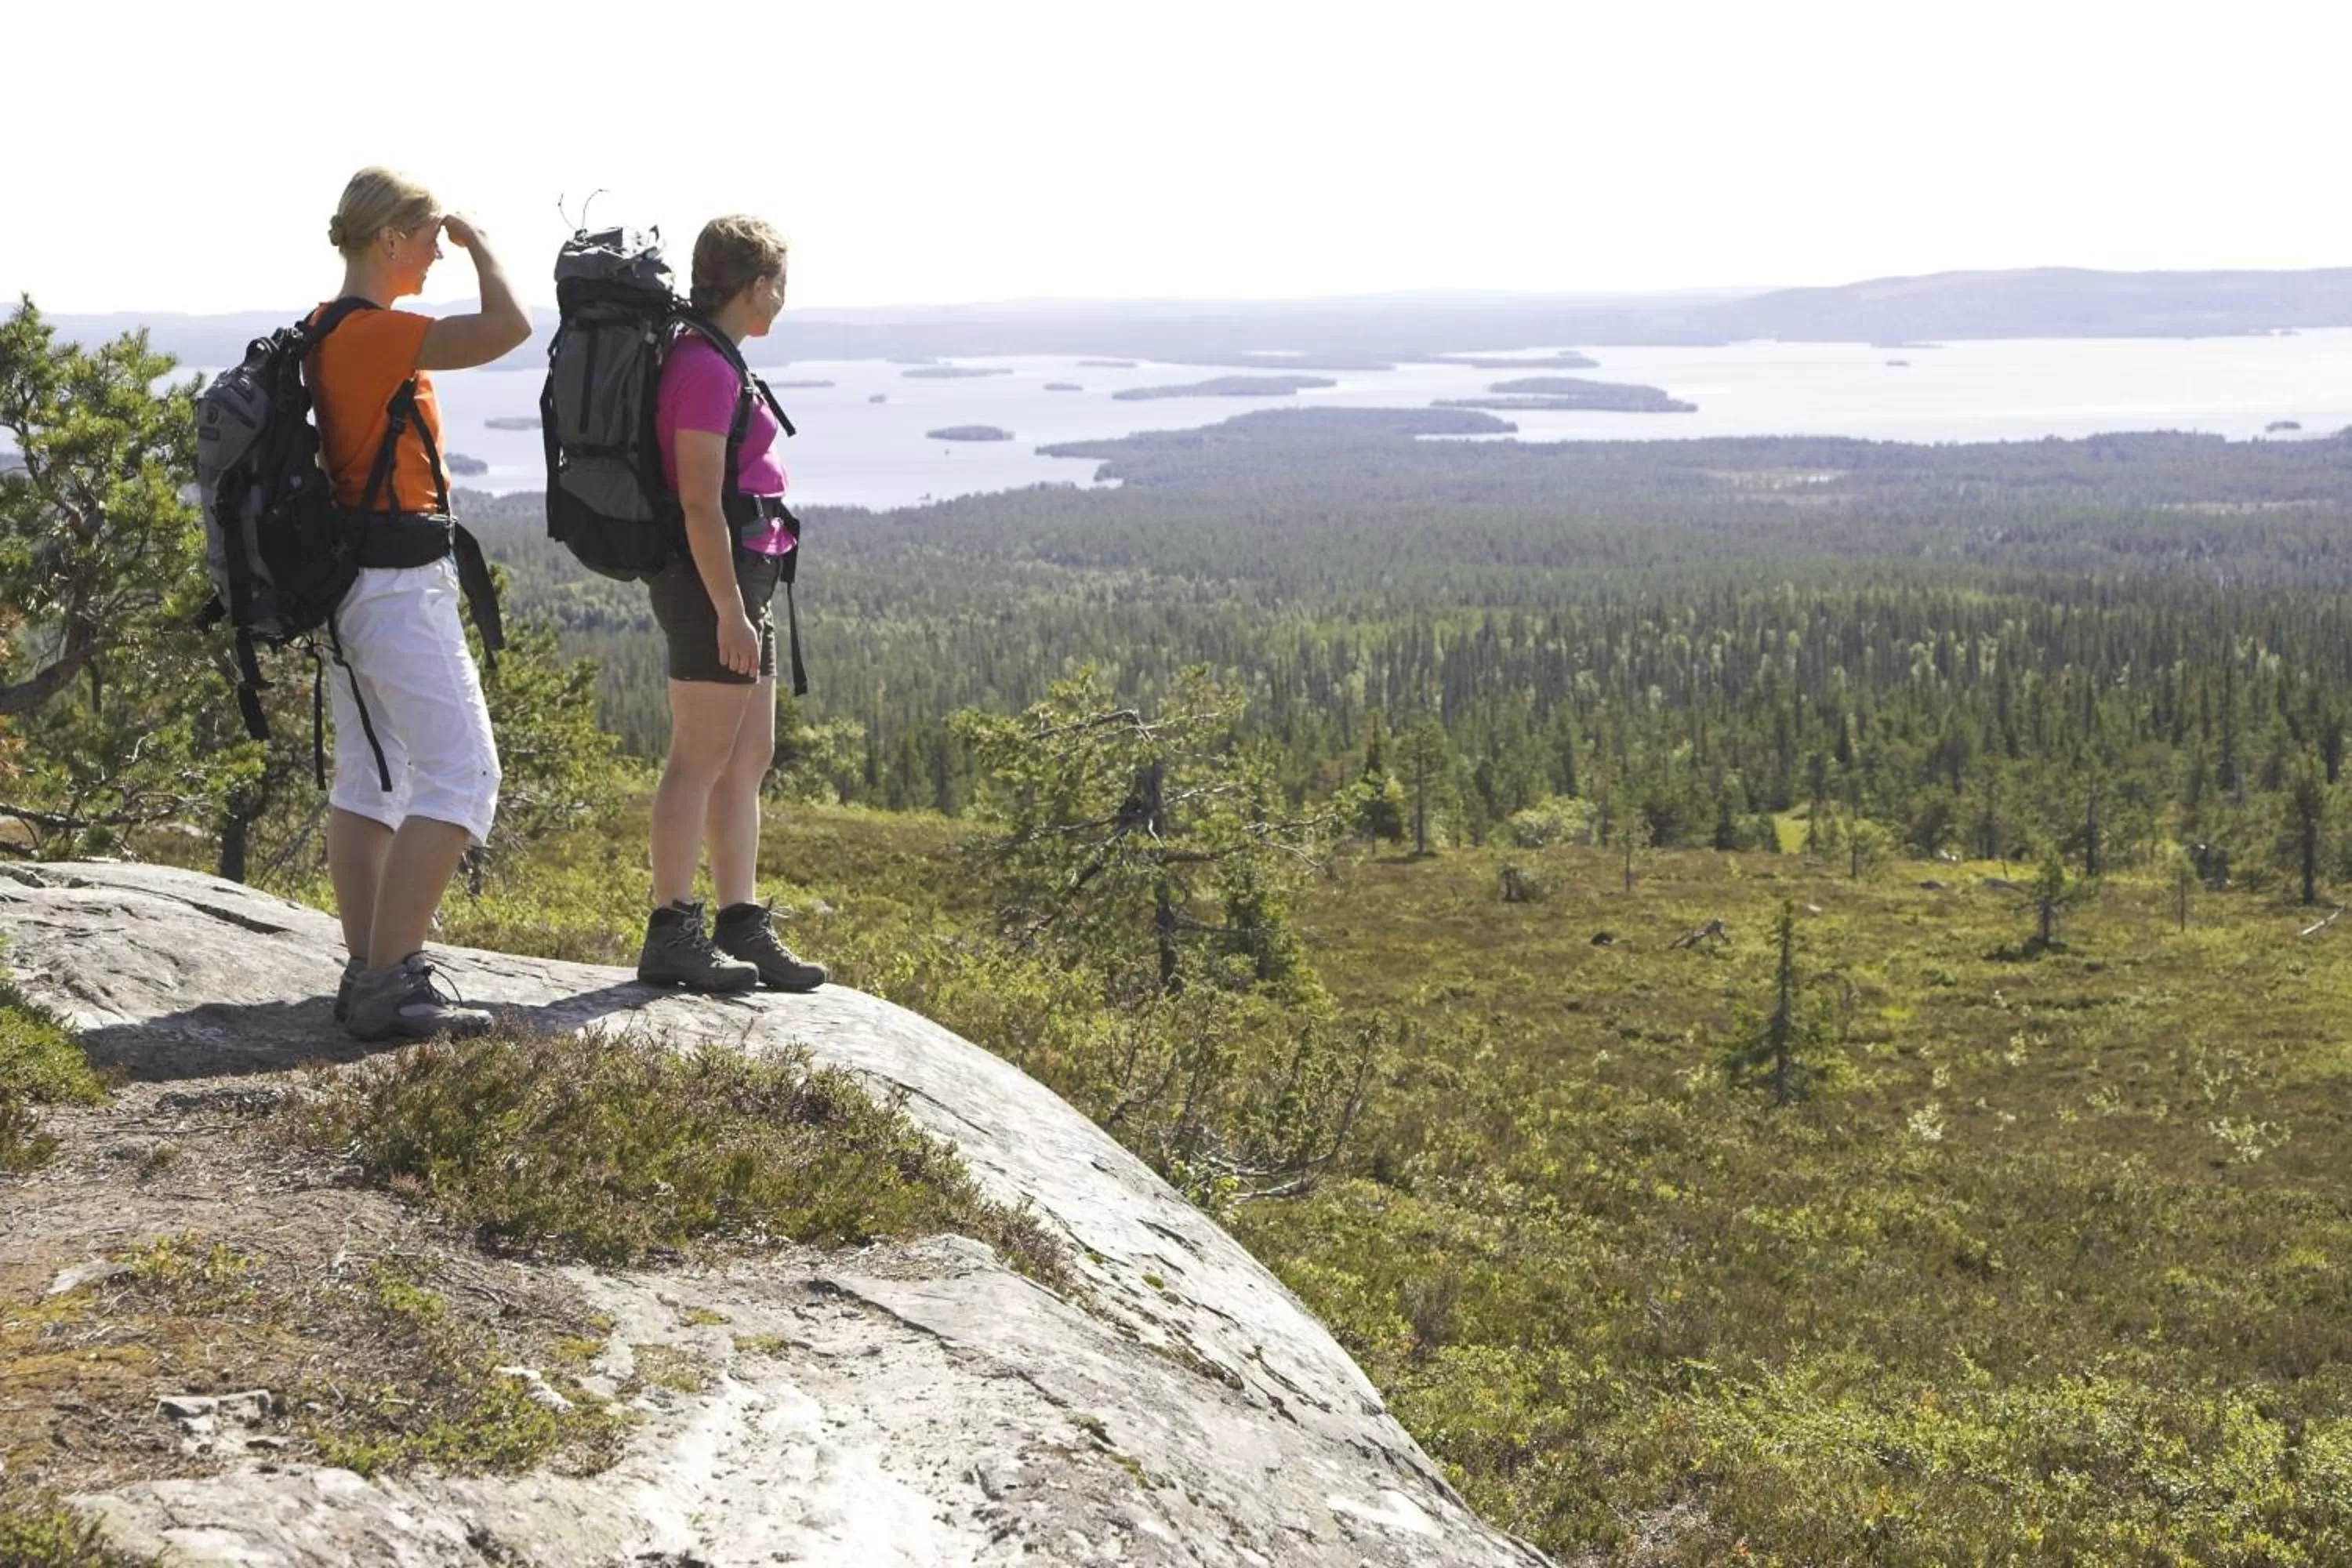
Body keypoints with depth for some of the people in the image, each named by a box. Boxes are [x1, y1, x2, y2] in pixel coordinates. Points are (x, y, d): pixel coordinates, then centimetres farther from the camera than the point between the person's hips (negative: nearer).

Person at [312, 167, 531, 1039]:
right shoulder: (374, 334, -18)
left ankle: (371, 971, 17)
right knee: (460, 776, -11)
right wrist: (480, 243, -9)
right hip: (400, 583, -11)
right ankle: (385, 985, -14)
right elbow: (508, 327, -27)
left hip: (350, 580, 11)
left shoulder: (328, 330, 13)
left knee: (370, 777, 12)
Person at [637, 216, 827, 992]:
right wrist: (730, 611, -22)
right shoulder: (706, 368, -15)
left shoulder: (708, 360, 16)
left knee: (749, 759, 12)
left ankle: (742, 927, 17)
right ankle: (671, 935, -1)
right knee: (701, 759, -6)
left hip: (741, 579, 10)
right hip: (717, 579, -10)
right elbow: (701, 503, -20)